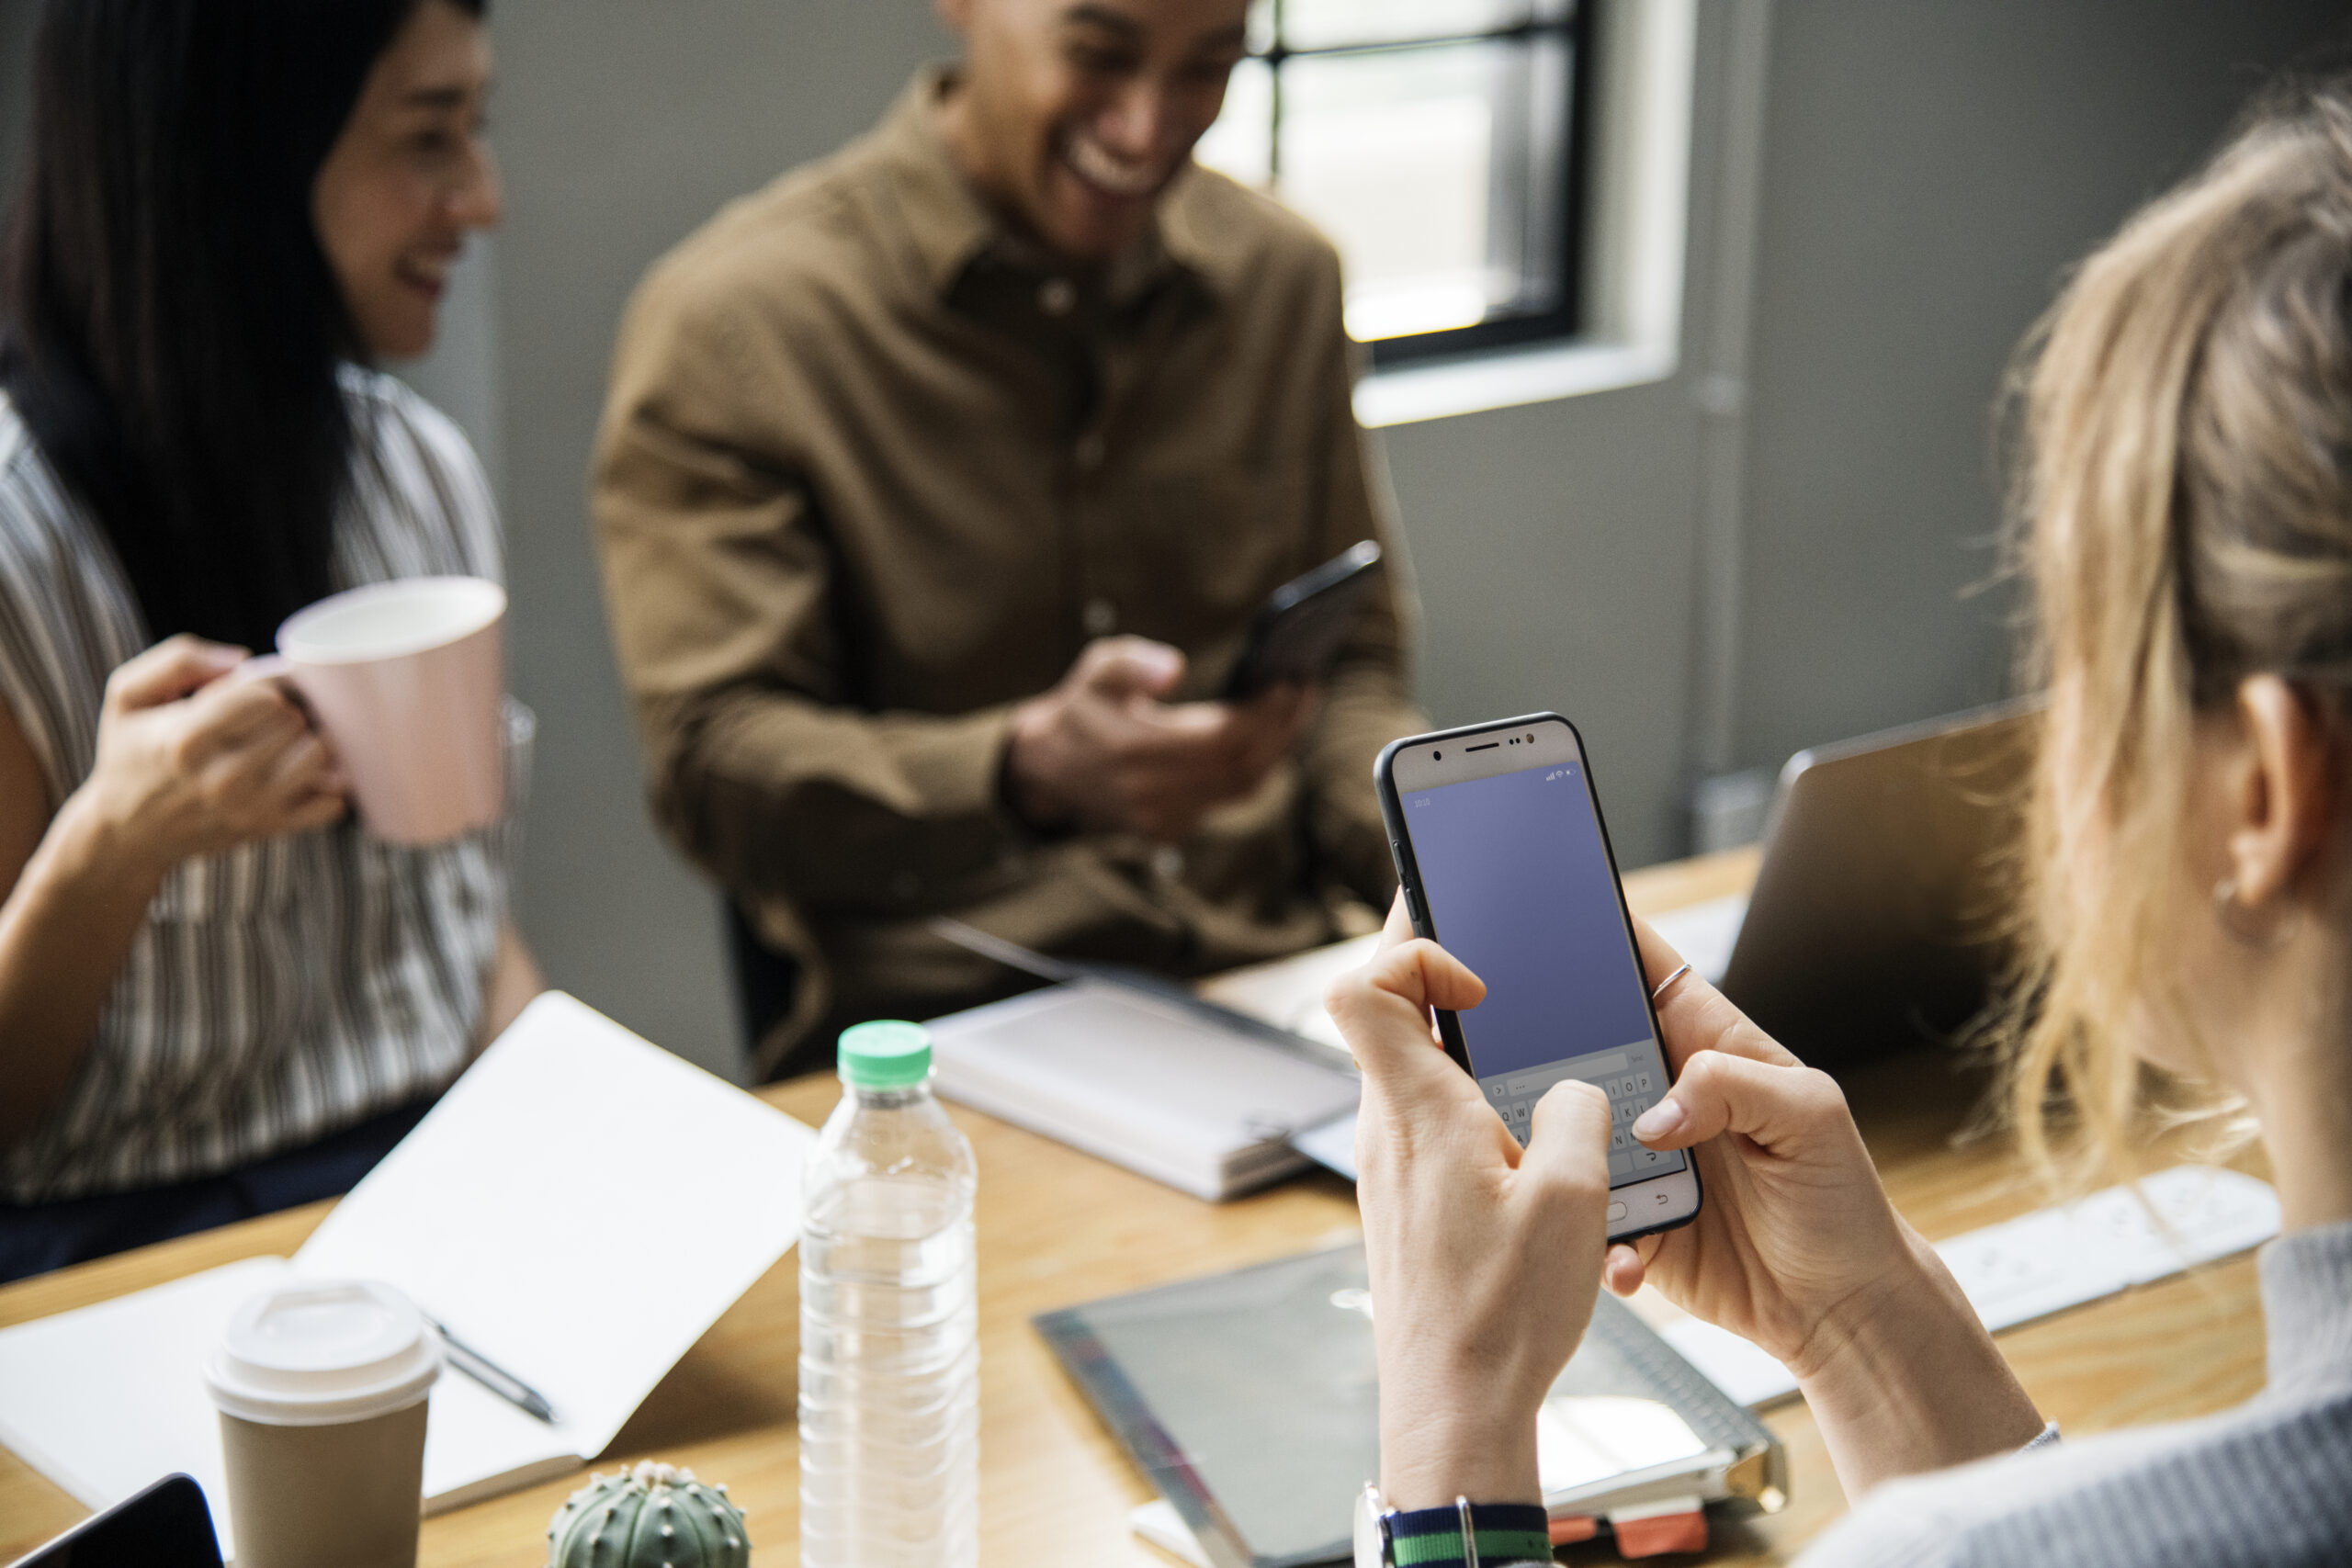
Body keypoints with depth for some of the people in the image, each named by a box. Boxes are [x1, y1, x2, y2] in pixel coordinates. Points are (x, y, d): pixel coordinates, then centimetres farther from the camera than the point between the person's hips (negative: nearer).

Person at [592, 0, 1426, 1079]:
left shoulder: (1283, 278, 13)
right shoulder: (731, 318, -6)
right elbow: (713, 768, -12)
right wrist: (1033, 770, -31)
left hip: (1273, 977, 6)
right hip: (938, 1016, -5)